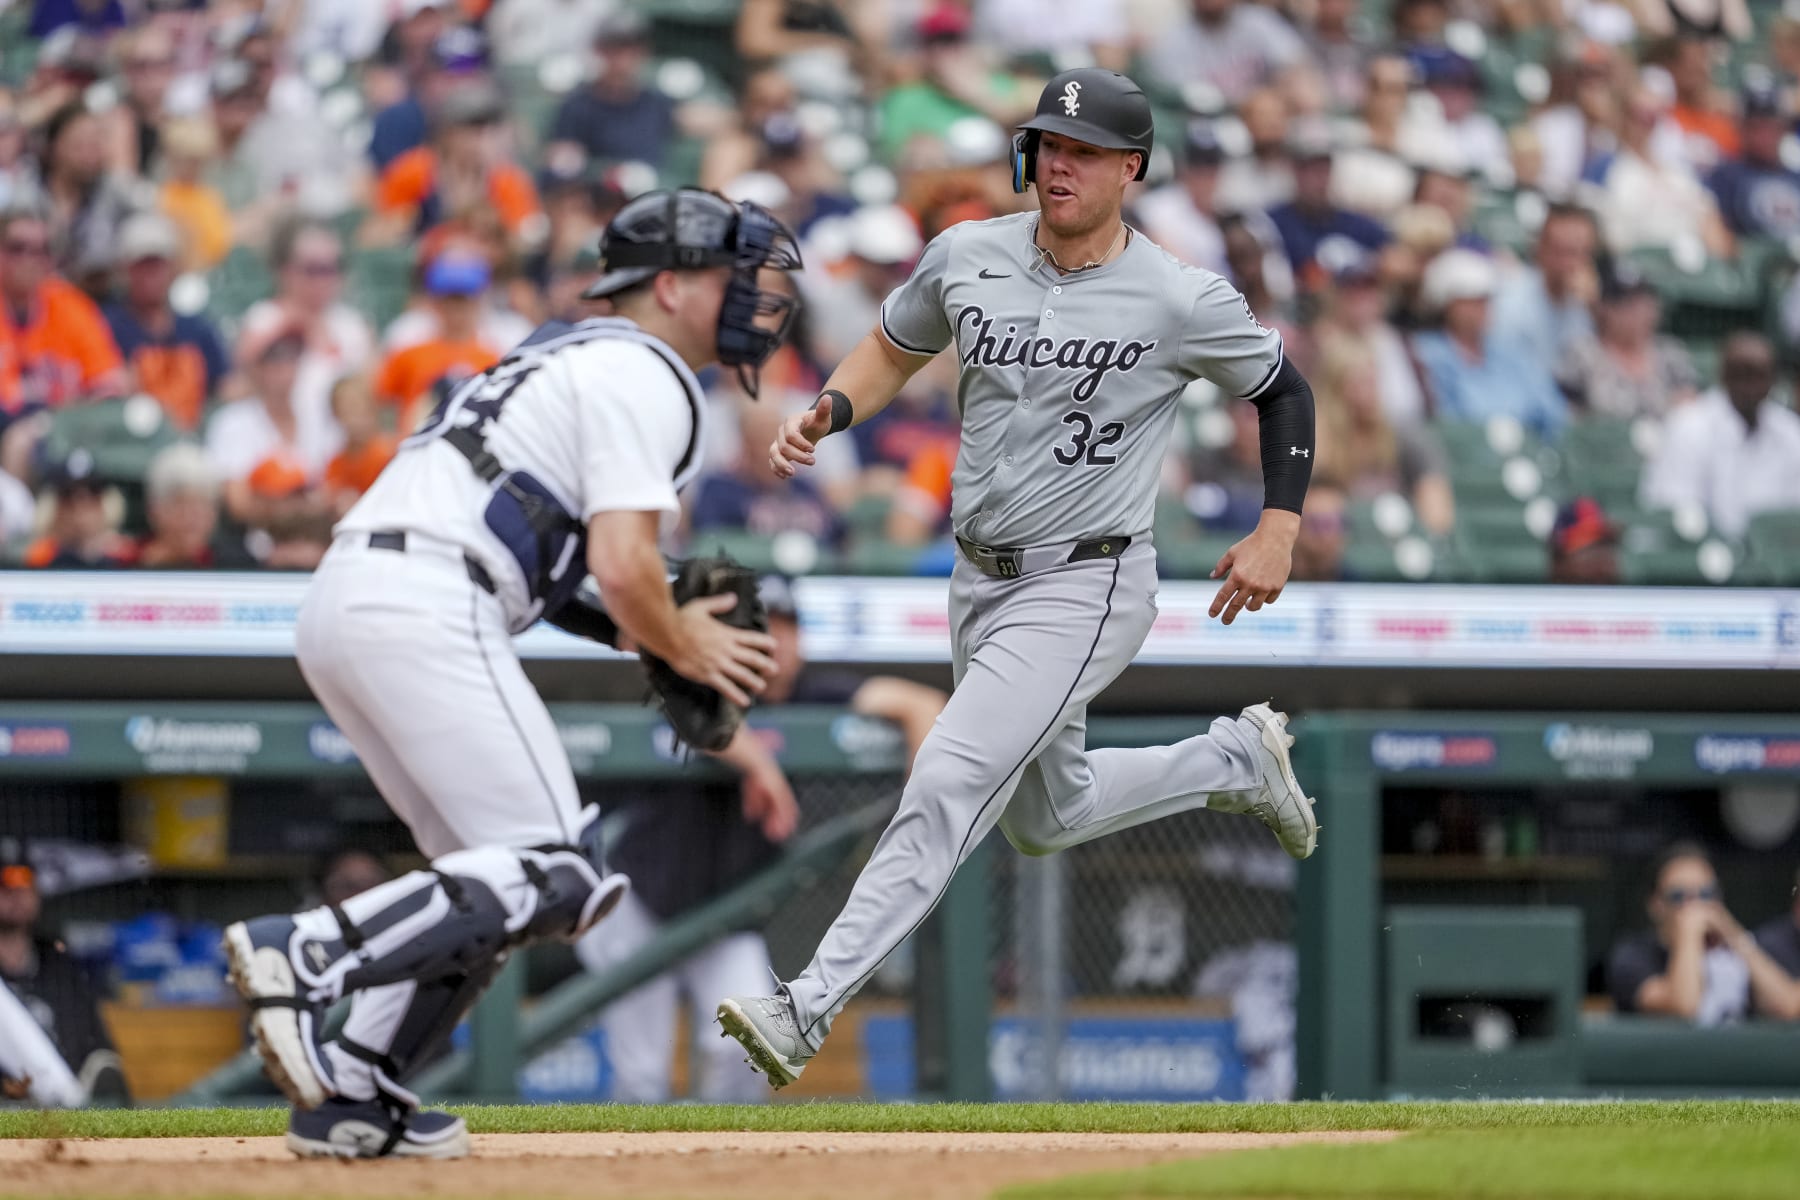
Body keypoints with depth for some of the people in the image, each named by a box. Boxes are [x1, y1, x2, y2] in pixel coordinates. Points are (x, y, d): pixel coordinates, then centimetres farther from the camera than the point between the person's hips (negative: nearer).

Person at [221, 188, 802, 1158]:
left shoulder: (567, 356, 30)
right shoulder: (644, 376, -1)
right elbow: (623, 564, -11)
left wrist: (645, 629, 20)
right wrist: (685, 650, 8)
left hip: (336, 604, 10)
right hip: (424, 609, -10)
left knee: (494, 878, 15)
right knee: (558, 876, -12)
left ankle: (353, 1094, 7)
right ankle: (308, 956, -23)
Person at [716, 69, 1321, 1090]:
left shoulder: (1182, 301, -14)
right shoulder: (968, 257, -2)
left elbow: (1284, 390, 0)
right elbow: (896, 349, 15)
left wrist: (1279, 531, -9)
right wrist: (829, 413, -6)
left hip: (1086, 590, -7)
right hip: (984, 582, 7)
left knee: (949, 784, -21)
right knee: (1045, 817, 21)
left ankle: (809, 1010, -24)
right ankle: (1236, 761, 44)